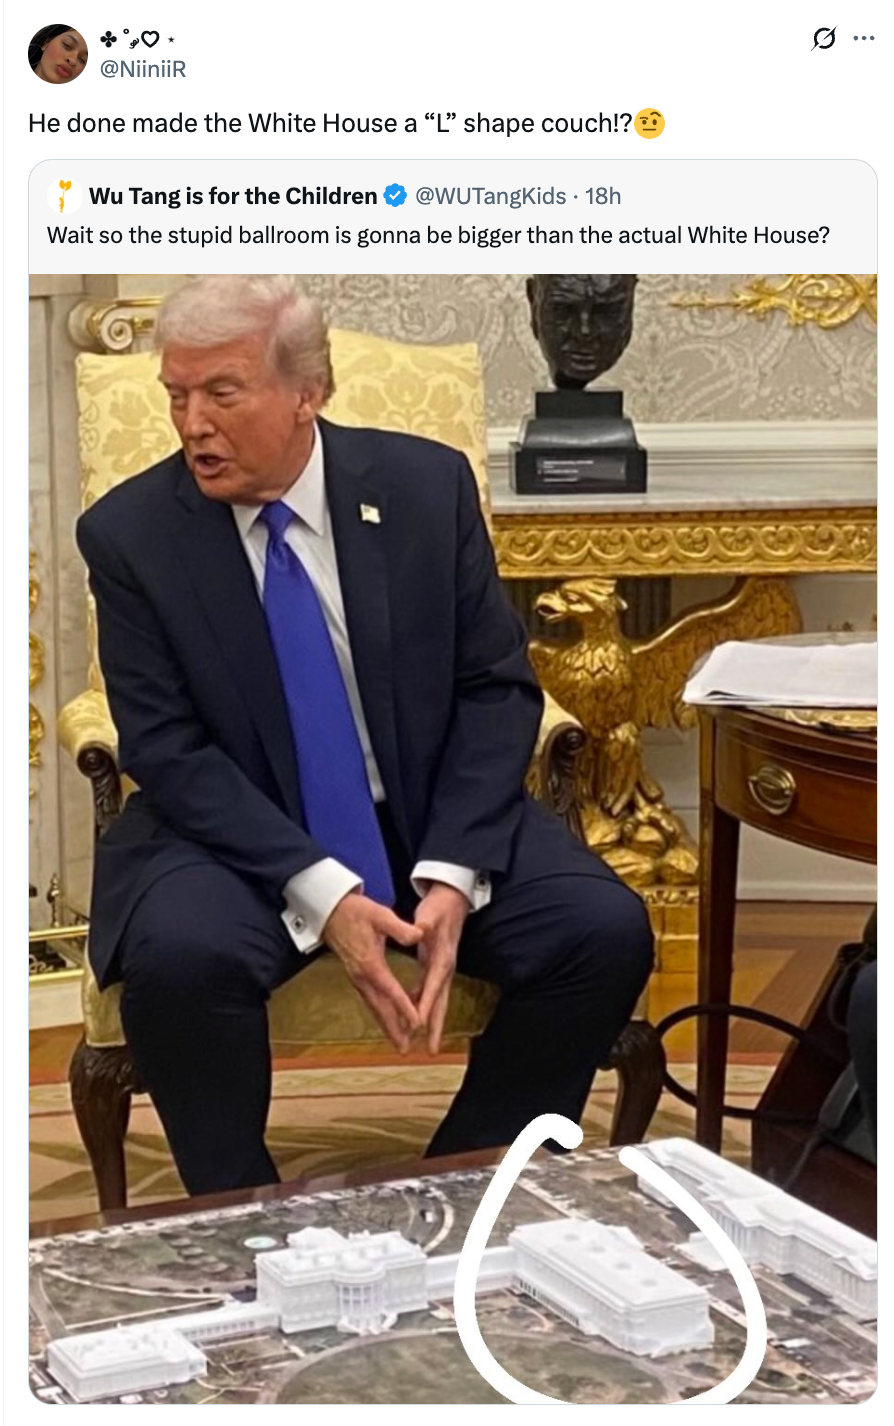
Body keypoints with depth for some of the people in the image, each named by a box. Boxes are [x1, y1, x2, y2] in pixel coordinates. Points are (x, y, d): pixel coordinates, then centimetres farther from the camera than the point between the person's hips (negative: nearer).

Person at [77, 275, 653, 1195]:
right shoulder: (128, 533, -8)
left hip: (432, 819, 2)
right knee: (178, 956, -33)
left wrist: (453, 873, -17)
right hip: (239, 838, -2)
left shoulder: (427, 486, -4)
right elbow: (168, 750, -12)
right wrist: (321, 894, -24)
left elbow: (497, 688, -2)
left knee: (606, 932, -20)